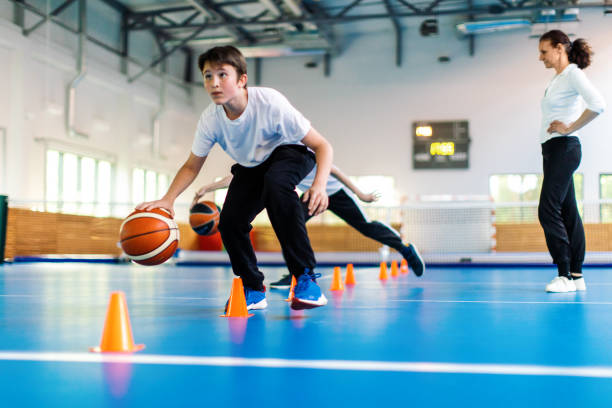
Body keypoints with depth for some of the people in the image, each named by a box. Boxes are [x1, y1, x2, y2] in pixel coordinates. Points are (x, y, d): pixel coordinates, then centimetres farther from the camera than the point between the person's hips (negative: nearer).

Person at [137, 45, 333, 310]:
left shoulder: (269, 103, -33)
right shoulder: (210, 119, -21)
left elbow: (322, 146, -29)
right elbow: (192, 166, -5)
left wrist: (319, 185, -47)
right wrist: (167, 199, -22)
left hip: (290, 153, -4)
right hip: (251, 167, 5)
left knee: (275, 184, -37)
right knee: (229, 221, -14)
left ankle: (306, 277, -30)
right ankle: (253, 290, 12)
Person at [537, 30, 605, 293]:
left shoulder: (573, 74, -10)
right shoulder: (557, 78, 17)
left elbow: (597, 105, -24)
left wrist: (570, 128, -17)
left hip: (563, 148, -9)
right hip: (553, 149, 9)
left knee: (548, 211, -13)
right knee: (568, 212, 8)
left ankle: (565, 276, -10)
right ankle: (576, 275, 11)